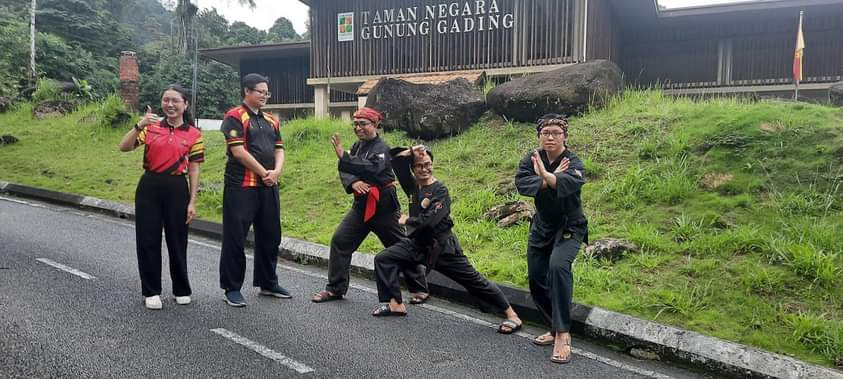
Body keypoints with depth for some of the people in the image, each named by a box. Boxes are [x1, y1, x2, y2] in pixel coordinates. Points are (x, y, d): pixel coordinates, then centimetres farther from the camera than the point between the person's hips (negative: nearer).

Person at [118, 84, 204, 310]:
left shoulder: (194, 135, 1)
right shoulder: (151, 127, 5)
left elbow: (194, 170, 1)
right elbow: (124, 147, -5)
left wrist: (192, 201, -3)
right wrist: (140, 125, -19)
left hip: (177, 189, -1)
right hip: (149, 187, 1)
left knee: (177, 241, 7)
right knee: (147, 240, 5)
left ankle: (182, 290, 24)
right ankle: (151, 292, 19)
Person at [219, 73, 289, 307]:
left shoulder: (271, 121, 17)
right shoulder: (235, 117, -5)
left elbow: (279, 149, 13)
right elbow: (238, 151, -14)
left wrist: (276, 171, -7)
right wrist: (263, 173, -11)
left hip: (269, 187, 7)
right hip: (241, 186, -7)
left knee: (270, 236, 13)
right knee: (235, 237, -1)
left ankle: (268, 283, 26)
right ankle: (232, 288, 9)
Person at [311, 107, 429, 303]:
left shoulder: (381, 148, -12)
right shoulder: (357, 146, 10)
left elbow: (372, 169, -30)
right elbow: (345, 172, 4)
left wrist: (343, 157, -35)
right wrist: (353, 183, -19)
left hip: (383, 205, -7)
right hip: (362, 204, 7)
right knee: (339, 240, 1)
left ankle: (420, 289, 17)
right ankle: (335, 288, 12)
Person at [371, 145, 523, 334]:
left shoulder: (440, 191, -14)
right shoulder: (412, 185, 4)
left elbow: (429, 220, -26)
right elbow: (395, 159, 0)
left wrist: (407, 220, -10)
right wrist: (411, 152, -16)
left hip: (442, 247, -6)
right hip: (418, 244, 6)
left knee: (474, 280, -5)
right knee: (383, 259, -1)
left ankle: (512, 315, 3)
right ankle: (395, 304, 7)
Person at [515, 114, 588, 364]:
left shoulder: (573, 162, -19)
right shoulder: (532, 158, -5)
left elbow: (571, 182, -42)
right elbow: (521, 183, -22)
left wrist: (545, 175, -59)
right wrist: (550, 179, -32)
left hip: (569, 227, -6)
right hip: (542, 226, 6)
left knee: (558, 266, -31)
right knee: (536, 278, 9)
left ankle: (563, 334, -23)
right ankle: (555, 329, 29)